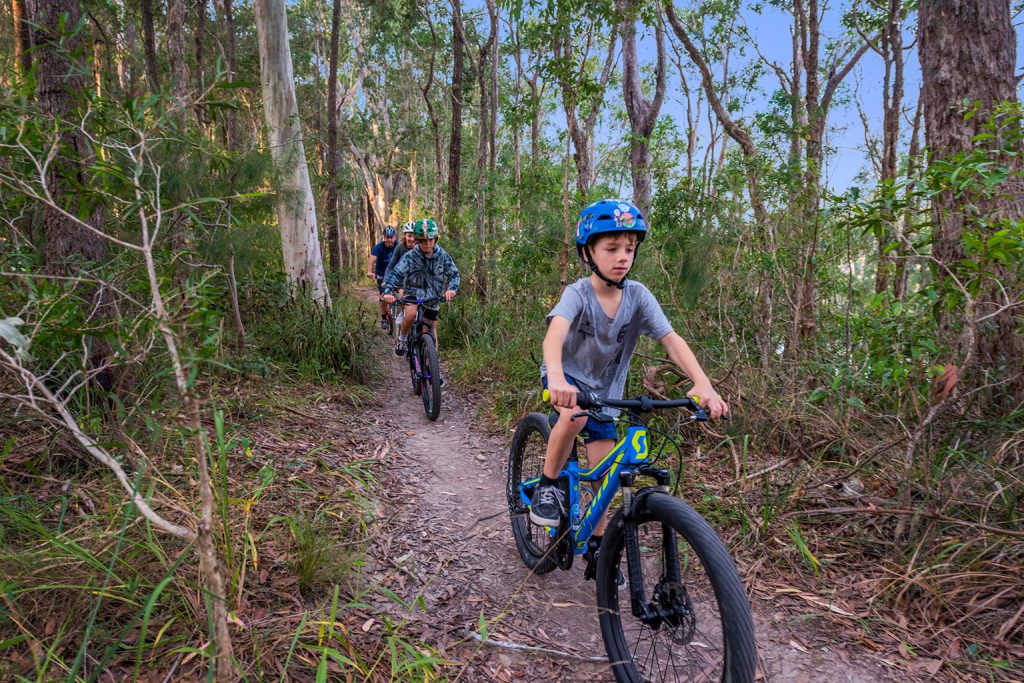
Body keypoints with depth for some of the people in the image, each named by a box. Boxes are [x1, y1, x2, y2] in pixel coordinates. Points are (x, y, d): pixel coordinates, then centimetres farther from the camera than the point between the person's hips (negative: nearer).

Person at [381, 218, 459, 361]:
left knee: (432, 333, 5)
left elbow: (454, 273, -11)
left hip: (433, 297, 2)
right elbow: (395, 273, -23)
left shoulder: (443, 256, -10)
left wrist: (451, 288, -33)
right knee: (411, 314, -33)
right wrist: (388, 291, -41)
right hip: (413, 293, -2)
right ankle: (402, 339, -4)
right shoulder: (410, 256, -16)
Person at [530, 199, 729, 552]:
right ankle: (548, 484, -11)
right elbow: (555, 333, -44)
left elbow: (671, 340, -25)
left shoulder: (638, 296, -16)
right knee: (577, 413, -37)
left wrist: (703, 383, -42)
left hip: (605, 390, 4)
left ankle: (598, 543, 26)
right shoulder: (577, 294, -25)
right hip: (568, 379, -3)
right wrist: (556, 378, -64)